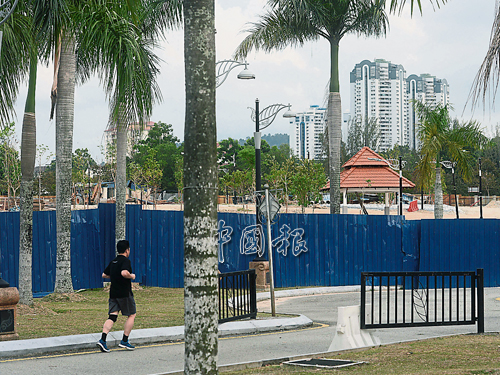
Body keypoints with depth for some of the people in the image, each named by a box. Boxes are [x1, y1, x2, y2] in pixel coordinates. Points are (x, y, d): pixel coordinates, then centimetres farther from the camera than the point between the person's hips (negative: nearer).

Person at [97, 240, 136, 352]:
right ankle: (124, 341, 7)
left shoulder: (113, 262, 13)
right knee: (131, 315, 8)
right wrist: (131, 276, -11)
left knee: (112, 316, 2)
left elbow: (104, 275, 20)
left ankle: (102, 340, -15)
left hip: (113, 293, 7)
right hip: (124, 293, -7)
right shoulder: (126, 261, -11)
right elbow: (124, 272, -30)